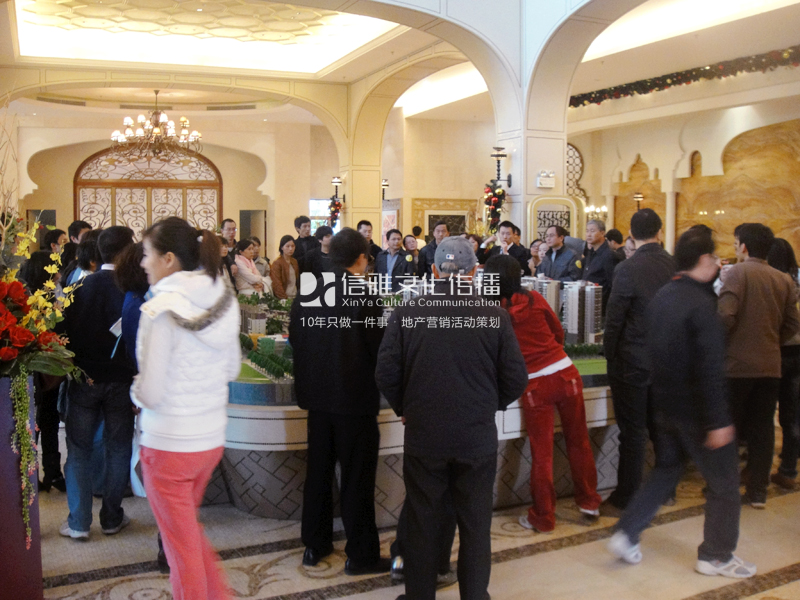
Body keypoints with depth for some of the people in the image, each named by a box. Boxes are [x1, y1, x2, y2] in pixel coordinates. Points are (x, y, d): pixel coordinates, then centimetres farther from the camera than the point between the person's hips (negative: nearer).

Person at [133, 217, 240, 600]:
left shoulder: (161, 309, -19)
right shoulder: (223, 300, -1)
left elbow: (151, 393, -19)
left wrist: (136, 392, 2)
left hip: (169, 442, -7)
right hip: (212, 436, 7)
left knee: (182, 545, 10)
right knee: (189, 528, 27)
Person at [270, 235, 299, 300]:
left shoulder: (294, 262, 13)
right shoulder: (277, 263, -6)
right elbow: (277, 285, -10)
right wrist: (284, 298, -15)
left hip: (295, 297, 5)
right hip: (283, 298, -5)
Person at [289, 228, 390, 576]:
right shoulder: (363, 296, -17)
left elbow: (295, 338, 6)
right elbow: (379, 347, -14)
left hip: (317, 394, 6)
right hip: (355, 398, -5)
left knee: (318, 470, 16)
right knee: (357, 478, 5)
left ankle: (314, 546, 28)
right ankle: (361, 555, 15)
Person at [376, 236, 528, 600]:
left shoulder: (406, 313, -10)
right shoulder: (494, 316, -10)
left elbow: (386, 374, -7)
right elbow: (516, 379, -5)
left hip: (423, 436, 0)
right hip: (478, 437, 0)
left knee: (422, 525, 15)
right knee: (475, 526, 15)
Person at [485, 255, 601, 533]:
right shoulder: (534, 299, 2)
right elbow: (559, 332, 13)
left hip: (535, 385, -3)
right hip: (566, 373, 3)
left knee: (541, 452, 8)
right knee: (578, 441, 17)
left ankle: (543, 517, 19)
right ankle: (589, 502, 31)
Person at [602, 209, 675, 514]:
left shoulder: (628, 269, -17)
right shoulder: (676, 266, -1)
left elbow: (614, 319, -13)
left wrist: (610, 356, 0)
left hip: (632, 362, -5)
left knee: (632, 432, 1)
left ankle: (624, 499, 10)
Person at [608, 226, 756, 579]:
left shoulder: (661, 298, 4)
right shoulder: (700, 305, -22)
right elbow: (710, 370, -24)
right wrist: (718, 422, -21)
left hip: (665, 403, 8)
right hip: (696, 412, -8)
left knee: (666, 470, 22)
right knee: (724, 484, 10)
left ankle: (627, 534, 19)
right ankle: (716, 556, 22)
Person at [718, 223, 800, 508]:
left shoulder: (736, 272, -11)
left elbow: (725, 316, -20)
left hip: (737, 364, -4)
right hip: (770, 365, 5)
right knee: (762, 428, 12)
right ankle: (758, 490, 18)